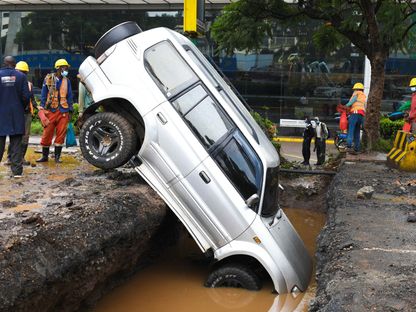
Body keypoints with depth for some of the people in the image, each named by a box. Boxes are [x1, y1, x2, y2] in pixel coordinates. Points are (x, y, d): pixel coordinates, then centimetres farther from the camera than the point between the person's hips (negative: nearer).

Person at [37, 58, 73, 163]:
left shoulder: (66, 81, 11)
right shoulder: (48, 79, 3)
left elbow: (69, 97, 13)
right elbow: (43, 95, 5)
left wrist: (70, 111, 8)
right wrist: (42, 109, 0)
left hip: (63, 111, 2)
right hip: (50, 110, -2)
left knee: (61, 134, 1)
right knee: (47, 134, 1)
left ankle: (57, 156, 10)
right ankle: (45, 156, 13)